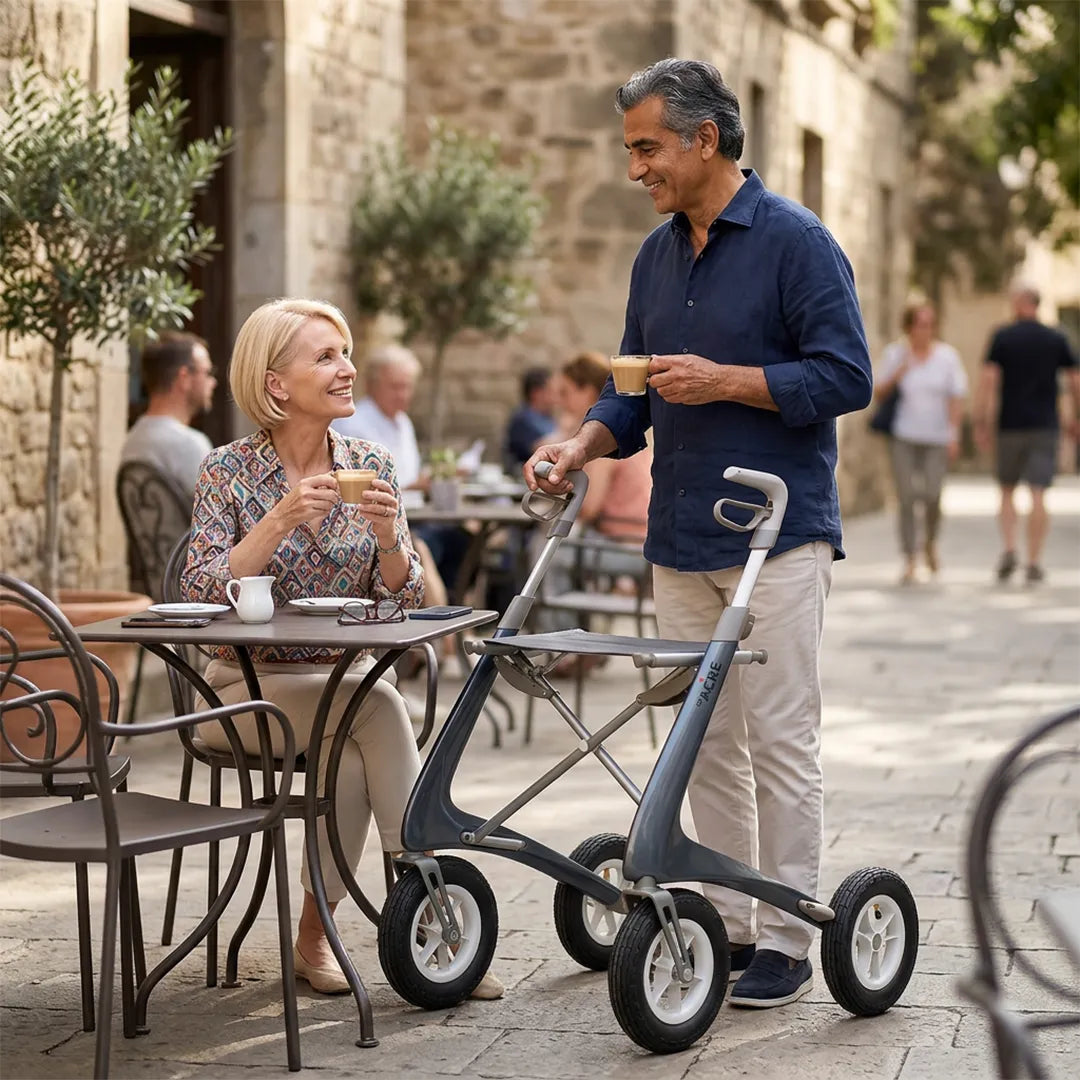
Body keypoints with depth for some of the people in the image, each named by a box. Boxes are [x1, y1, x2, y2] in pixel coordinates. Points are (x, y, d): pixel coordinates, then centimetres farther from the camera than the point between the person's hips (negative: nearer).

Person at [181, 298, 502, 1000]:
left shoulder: (371, 467, 4)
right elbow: (201, 596, -17)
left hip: (344, 679, 3)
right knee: (377, 704, -30)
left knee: (354, 752, -31)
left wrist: (386, 537, -18)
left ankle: (317, 931, -18)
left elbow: (403, 604, 1)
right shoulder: (230, 472, -5)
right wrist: (279, 522, -27)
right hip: (250, 685, -3)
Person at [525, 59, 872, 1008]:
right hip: (681, 539, 7)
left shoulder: (795, 242, -7)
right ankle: (727, 923, 18)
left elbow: (846, 376, -12)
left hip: (777, 537, -7)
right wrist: (583, 444, 0)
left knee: (780, 739, -4)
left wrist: (726, 381, -17)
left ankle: (786, 941, 3)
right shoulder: (658, 256, 14)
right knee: (705, 741, 9)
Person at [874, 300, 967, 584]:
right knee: (906, 497, -6)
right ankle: (909, 561, 0)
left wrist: (954, 434, -3)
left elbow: (956, 398, 5)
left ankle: (930, 542, 21)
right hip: (903, 436, 0)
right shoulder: (895, 353, 4)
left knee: (932, 495, -10)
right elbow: (878, 393, 6)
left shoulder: (948, 355, 4)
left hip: (936, 437, 0)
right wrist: (897, 374, -11)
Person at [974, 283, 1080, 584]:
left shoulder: (1002, 337, -2)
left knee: (1007, 492, 14)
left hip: (1010, 427, 0)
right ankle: (1034, 563, -5)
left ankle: (1009, 548, -4)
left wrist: (981, 424, -5)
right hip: (1045, 427, 0)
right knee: (1038, 495, -2)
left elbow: (988, 381, -9)